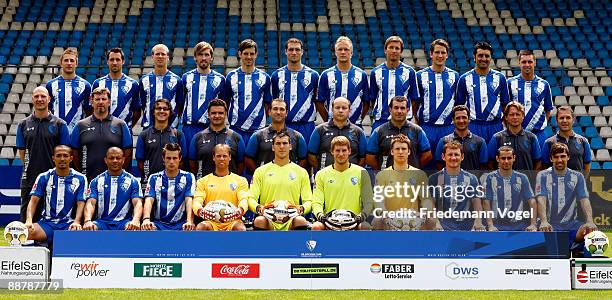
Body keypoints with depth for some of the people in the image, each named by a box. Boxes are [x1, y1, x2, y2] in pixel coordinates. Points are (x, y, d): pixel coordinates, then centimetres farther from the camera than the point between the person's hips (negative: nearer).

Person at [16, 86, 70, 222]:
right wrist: (32, 166, 4)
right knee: (26, 217, 1)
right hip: (29, 179, 2)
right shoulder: (24, 125, 10)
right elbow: (22, 152, 12)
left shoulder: (59, 124, 3)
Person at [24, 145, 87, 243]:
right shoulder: (44, 177, 9)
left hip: (68, 224, -1)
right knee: (27, 232, -30)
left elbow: (81, 203, 1)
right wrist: (29, 220, -15)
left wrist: (76, 222, -19)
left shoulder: (80, 179, 7)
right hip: (47, 223, 1)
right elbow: (34, 201, 4)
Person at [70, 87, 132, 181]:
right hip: (88, 179, 1)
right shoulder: (81, 125, 9)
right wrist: (81, 173, 1)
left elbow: (127, 153, 6)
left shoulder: (120, 125, 7)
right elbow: (74, 153, 9)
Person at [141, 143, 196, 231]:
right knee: (146, 228, -33)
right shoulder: (154, 178, 10)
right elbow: (149, 200, -4)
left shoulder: (188, 177, 8)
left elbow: (189, 200, -5)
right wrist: (146, 219, -26)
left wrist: (189, 221, -25)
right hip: (158, 223, 1)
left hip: (180, 224, -1)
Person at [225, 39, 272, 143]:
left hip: (258, 129, 0)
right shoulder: (231, 76, 7)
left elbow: (267, 104, 10)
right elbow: (226, 102, 11)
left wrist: (262, 121, 2)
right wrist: (230, 121, 4)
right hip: (236, 129, 0)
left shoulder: (264, 77, 7)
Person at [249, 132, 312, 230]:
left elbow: (308, 201, 12)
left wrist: (301, 208, -12)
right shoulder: (261, 171, 15)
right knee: (259, 221, -35)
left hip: (291, 219, 0)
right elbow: (251, 198, 8)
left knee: (301, 221, -34)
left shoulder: (301, 172, 16)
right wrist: (258, 207, -15)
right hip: (268, 219, 0)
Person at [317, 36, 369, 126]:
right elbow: (319, 102, 6)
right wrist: (328, 121, 2)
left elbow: (366, 102, 11)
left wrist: (359, 120, 4)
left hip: (355, 126, 1)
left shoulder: (361, 75, 6)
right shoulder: (326, 75, 4)